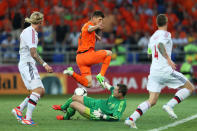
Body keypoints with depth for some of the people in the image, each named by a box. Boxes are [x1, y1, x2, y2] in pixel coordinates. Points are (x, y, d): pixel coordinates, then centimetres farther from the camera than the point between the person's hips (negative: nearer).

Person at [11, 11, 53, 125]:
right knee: (37, 90, -21)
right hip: (27, 65, -10)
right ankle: (27, 118, -25)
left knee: (41, 91, 8)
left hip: (30, 65, 10)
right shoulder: (31, 33, -15)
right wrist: (44, 64, -31)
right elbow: (33, 53, -24)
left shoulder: (32, 32, 16)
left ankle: (19, 109, 11)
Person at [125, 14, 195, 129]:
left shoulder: (152, 37, 19)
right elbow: (160, 45, -23)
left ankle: (132, 119, -13)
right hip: (165, 71, -7)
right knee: (190, 88, 5)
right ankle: (170, 105, -11)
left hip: (153, 71, 7)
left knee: (152, 101, 6)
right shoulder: (166, 34, -3)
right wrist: (168, 59, -28)